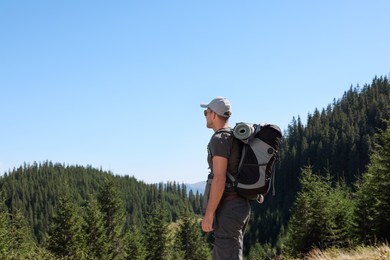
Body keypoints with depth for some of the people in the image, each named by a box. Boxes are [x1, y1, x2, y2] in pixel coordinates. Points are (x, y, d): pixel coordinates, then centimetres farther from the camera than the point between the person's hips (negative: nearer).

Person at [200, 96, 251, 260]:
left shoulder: (220, 139, -13)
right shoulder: (236, 139, 18)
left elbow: (219, 179, -21)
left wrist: (208, 214, -19)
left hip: (228, 209, -10)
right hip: (239, 205, 10)